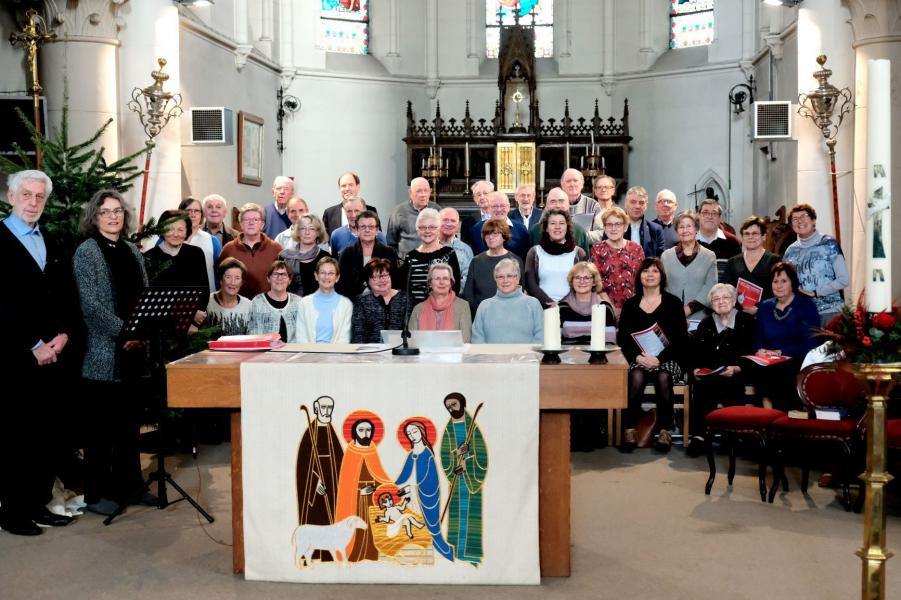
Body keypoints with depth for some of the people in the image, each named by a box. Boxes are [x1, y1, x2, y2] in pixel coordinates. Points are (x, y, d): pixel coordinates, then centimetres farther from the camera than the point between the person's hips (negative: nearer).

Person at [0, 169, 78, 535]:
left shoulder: (52, 245, 16)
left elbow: (68, 299, 15)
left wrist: (63, 335, -2)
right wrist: (33, 347, -13)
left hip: (54, 355, 6)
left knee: (48, 435, 8)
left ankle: (38, 505, 17)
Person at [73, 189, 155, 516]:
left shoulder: (132, 251, 13)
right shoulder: (87, 251, -5)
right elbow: (90, 304, -14)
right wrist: (124, 330, -18)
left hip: (134, 349, 6)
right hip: (103, 353, -6)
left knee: (130, 419, 12)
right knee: (101, 423, 0)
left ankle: (128, 483, 23)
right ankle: (95, 493, 10)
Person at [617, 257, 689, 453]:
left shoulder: (673, 303, 5)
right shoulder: (630, 304, 11)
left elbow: (681, 338, -2)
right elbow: (622, 338, 4)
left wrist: (659, 358, -16)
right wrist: (637, 357, -15)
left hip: (668, 359, -1)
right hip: (638, 359, 1)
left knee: (663, 377, -33)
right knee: (636, 377, -32)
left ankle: (665, 429, -21)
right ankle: (629, 429, -25)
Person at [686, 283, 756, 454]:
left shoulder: (746, 321, 10)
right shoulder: (706, 323, 19)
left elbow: (751, 353, 0)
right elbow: (695, 352, 10)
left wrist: (736, 368, -17)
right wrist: (696, 369, -11)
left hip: (736, 374, -2)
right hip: (708, 375, 2)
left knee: (732, 384, -35)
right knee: (701, 384, -31)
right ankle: (699, 434, -36)